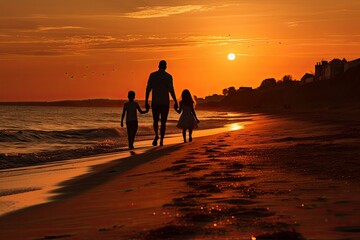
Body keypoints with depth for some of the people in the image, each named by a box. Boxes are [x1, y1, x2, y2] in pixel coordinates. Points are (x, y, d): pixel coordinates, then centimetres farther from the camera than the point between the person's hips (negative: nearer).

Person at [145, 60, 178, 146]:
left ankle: (156, 135, -11)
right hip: (165, 102, -1)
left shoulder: (152, 75, 0)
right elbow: (171, 90, -11)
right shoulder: (168, 76, -5)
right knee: (163, 122, 8)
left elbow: (148, 89, -2)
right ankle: (161, 140, 2)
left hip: (155, 102, 1)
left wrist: (146, 101, 3)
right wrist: (176, 102, -5)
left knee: (155, 121, 15)